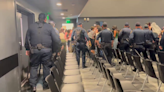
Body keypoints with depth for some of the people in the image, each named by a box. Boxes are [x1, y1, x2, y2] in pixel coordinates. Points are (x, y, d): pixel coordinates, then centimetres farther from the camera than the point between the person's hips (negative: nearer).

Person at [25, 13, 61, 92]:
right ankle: (46, 84, 21)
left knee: (34, 66, 13)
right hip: (46, 50, -1)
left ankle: (33, 86, 9)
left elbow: (27, 39, 11)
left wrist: (28, 49, 21)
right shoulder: (49, 27, 0)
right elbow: (56, 39, -6)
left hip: (34, 50, 1)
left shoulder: (31, 26, 6)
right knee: (46, 67, 12)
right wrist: (57, 50, 5)